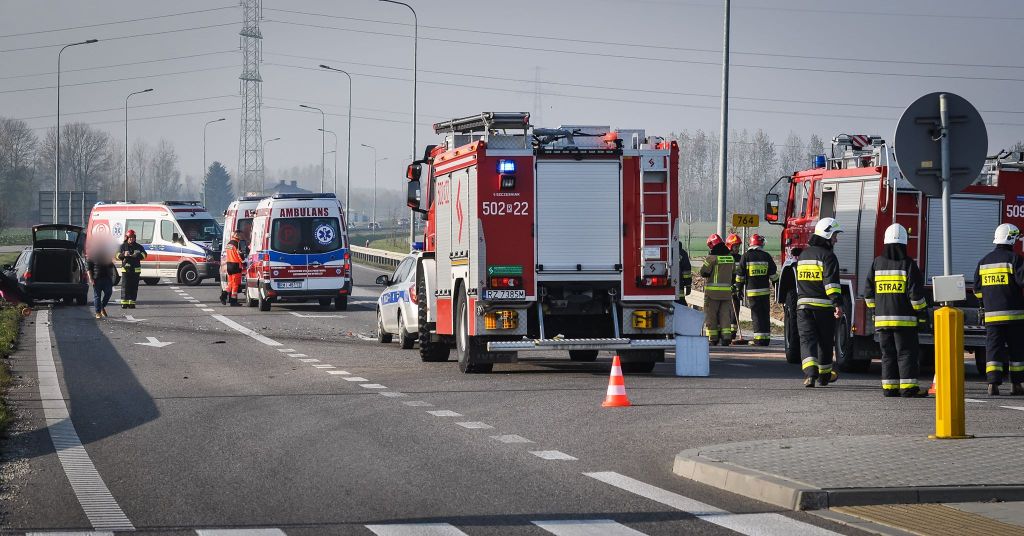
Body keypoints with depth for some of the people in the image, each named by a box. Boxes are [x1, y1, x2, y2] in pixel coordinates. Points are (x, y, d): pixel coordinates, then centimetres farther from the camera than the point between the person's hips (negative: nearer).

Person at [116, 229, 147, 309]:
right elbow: (118, 256, 1)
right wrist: (123, 255, -20)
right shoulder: (123, 246, 7)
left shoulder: (138, 247, 10)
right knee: (125, 287, -7)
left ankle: (132, 302, 6)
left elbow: (144, 255, 3)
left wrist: (138, 255, -18)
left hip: (136, 270, 2)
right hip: (125, 269, -2)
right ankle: (124, 302, -6)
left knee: (134, 287, 2)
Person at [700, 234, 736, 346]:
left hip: (712, 291, -5)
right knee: (725, 315, 7)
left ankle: (713, 338, 3)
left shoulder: (712, 258, -11)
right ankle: (726, 336, -3)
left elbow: (704, 272, -10)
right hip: (727, 292, 5)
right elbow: (733, 273, 16)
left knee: (711, 315, 3)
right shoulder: (730, 258, 8)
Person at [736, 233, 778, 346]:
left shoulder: (746, 256, -2)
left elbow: (740, 275, 1)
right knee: (765, 315, 9)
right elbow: (773, 274, 5)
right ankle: (766, 338, 11)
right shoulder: (766, 256, 2)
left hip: (751, 291, -2)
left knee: (756, 315, -1)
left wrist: (739, 288, 10)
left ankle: (759, 339, -6)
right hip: (765, 290, 2)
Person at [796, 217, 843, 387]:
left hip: (803, 303, 5)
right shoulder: (828, 256, -9)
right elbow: (832, 282, -21)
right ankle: (824, 375, 23)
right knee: (825, 341, 11)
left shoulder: (803, 255, 14)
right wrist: (838, 303, -25)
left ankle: (810, 373, -24)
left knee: (807, 338, -3)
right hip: (823, 305, -5)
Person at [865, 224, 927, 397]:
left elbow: (869, 292, 8)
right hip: (905, 318, -4)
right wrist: (921, 312, 0)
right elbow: (916, 293, -11)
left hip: (882, 317, 4)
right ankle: (908, 388, -6)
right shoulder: (908, 264, -8)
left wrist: (875, 310, 20)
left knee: (888, 354, 9)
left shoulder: (877, 263, 4)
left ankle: (889, 388, 7)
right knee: (906, 353, -2)